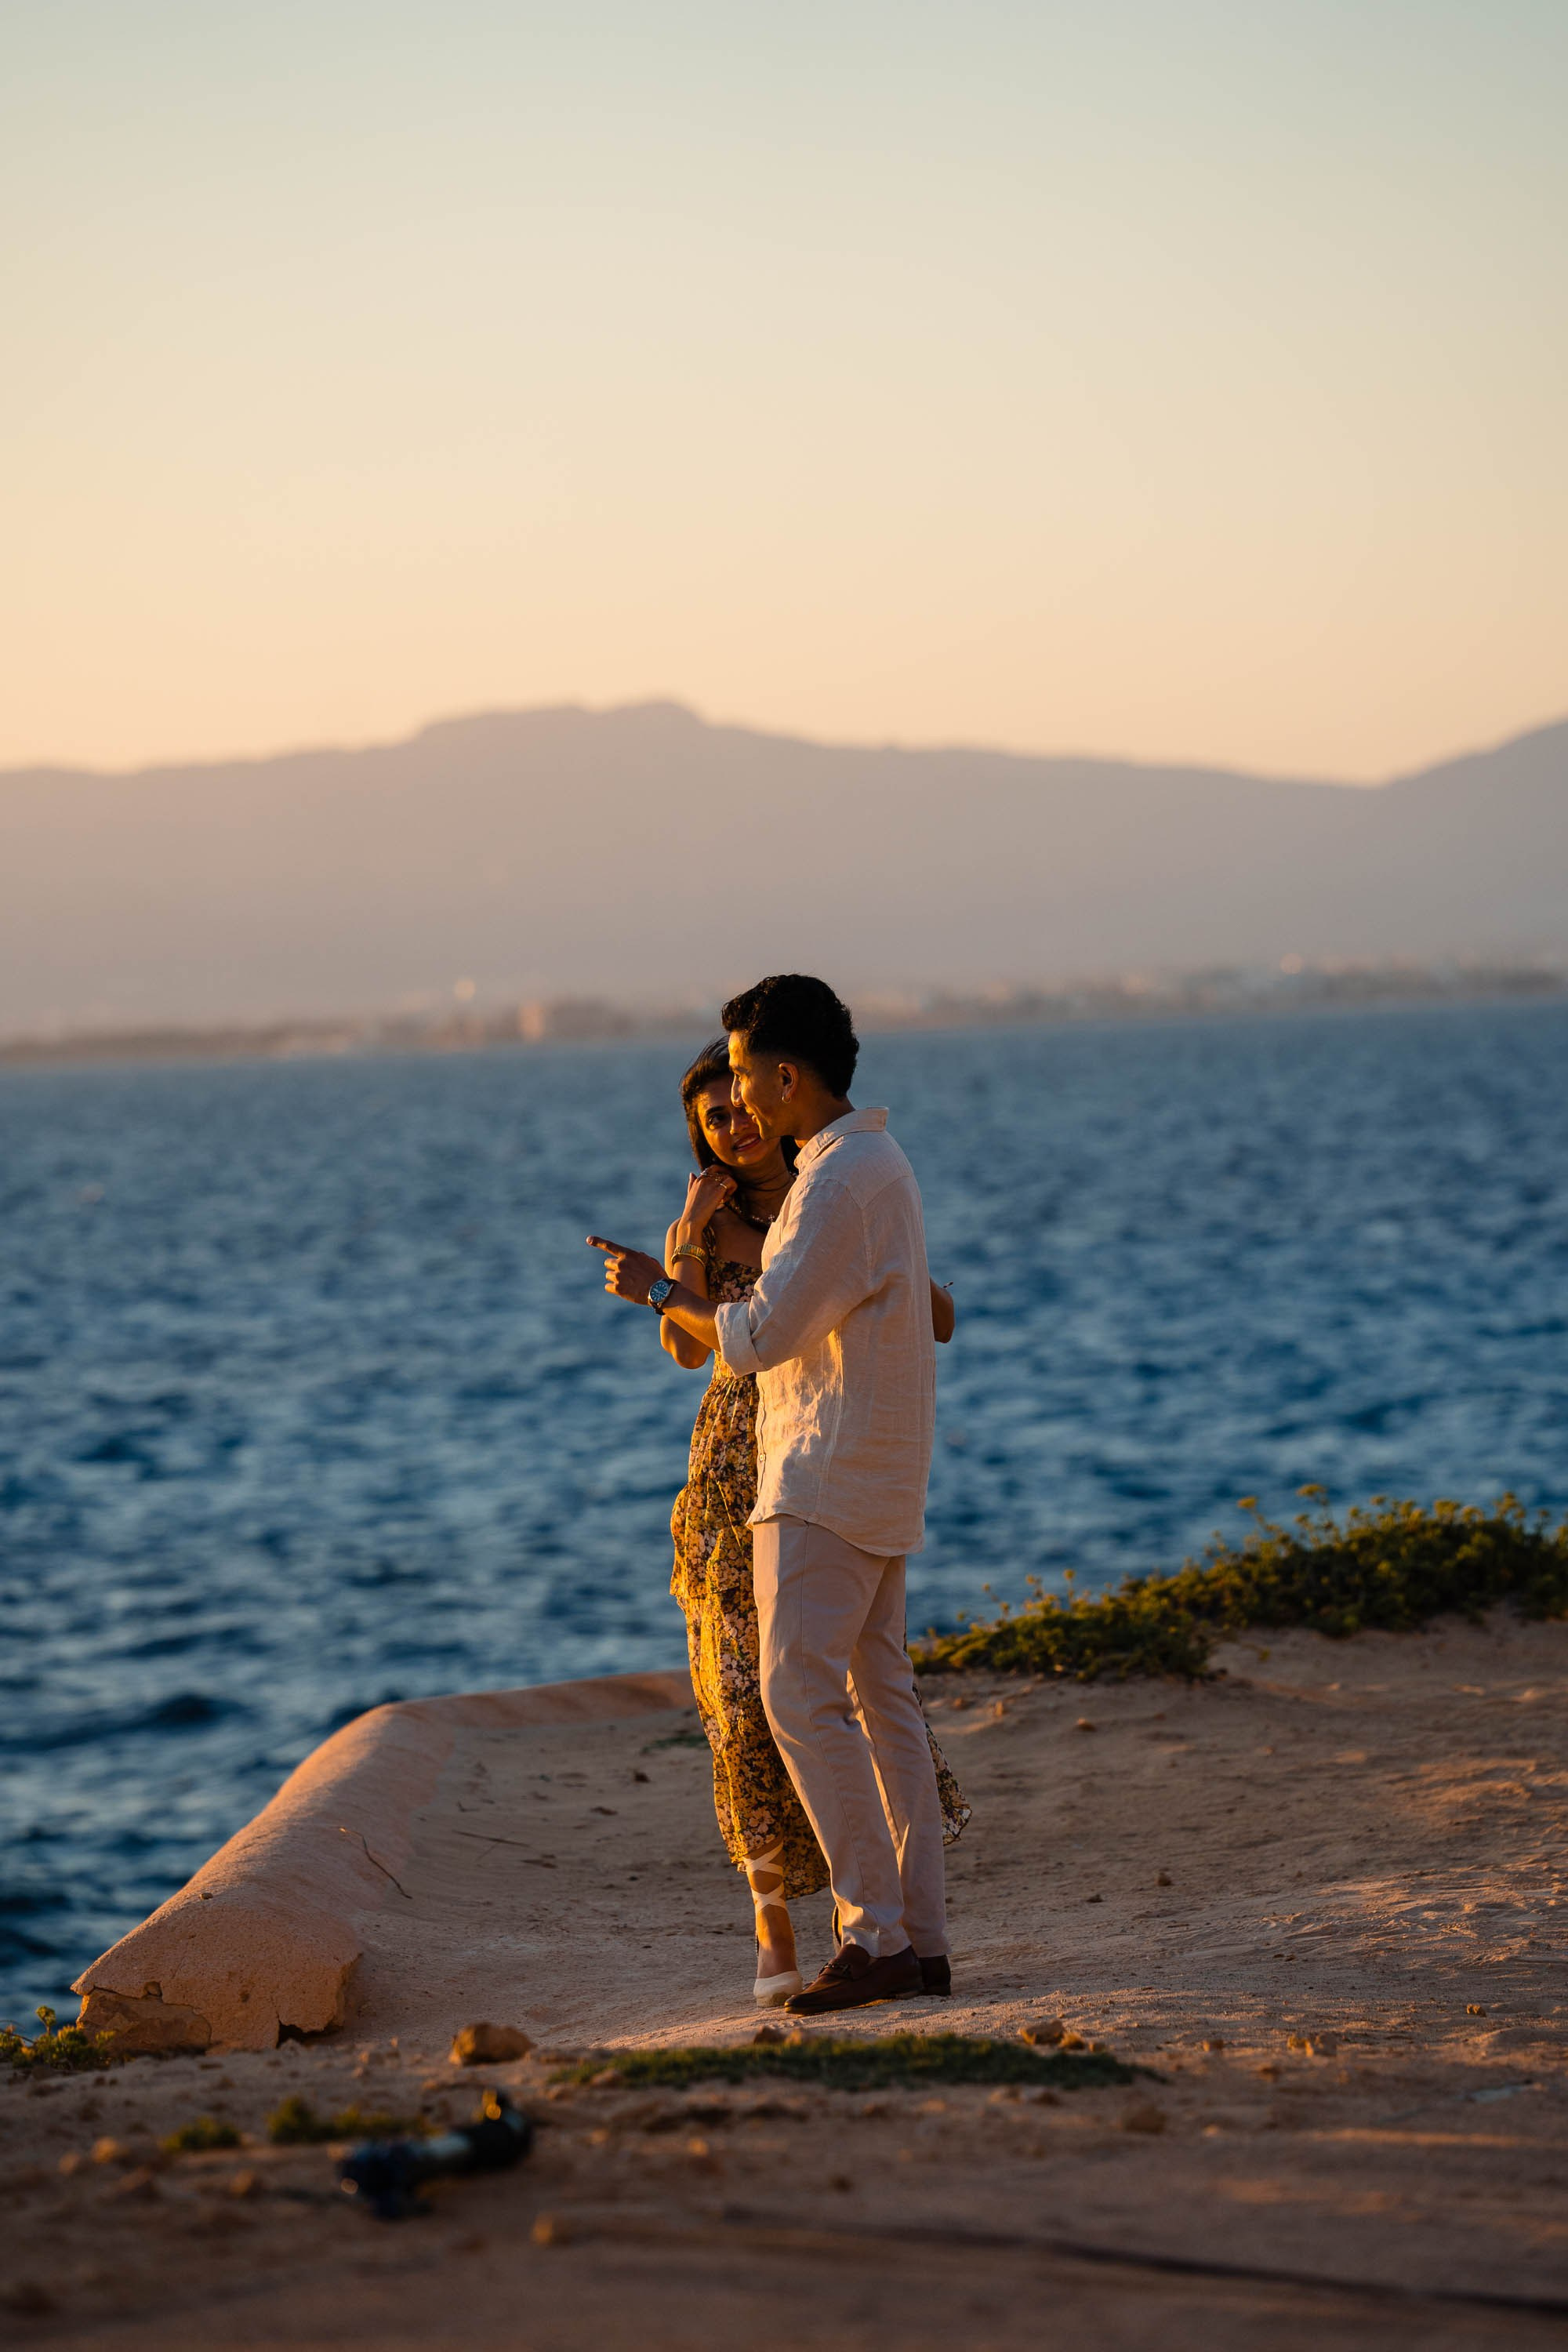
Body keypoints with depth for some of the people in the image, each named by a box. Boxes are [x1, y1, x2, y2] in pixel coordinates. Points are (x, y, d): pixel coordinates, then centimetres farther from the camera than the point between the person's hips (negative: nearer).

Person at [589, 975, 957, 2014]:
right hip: (873, 1475, 10)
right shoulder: (879, 1161, 15)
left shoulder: (839, 1184, -19)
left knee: (801, 1692, -12)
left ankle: (874, 1935, -13)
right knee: (880, 1695, 9)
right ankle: (923, 1938, 10)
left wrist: (660, 1293, -3)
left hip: (830, 1472, -10)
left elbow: (761, 1337, -18)